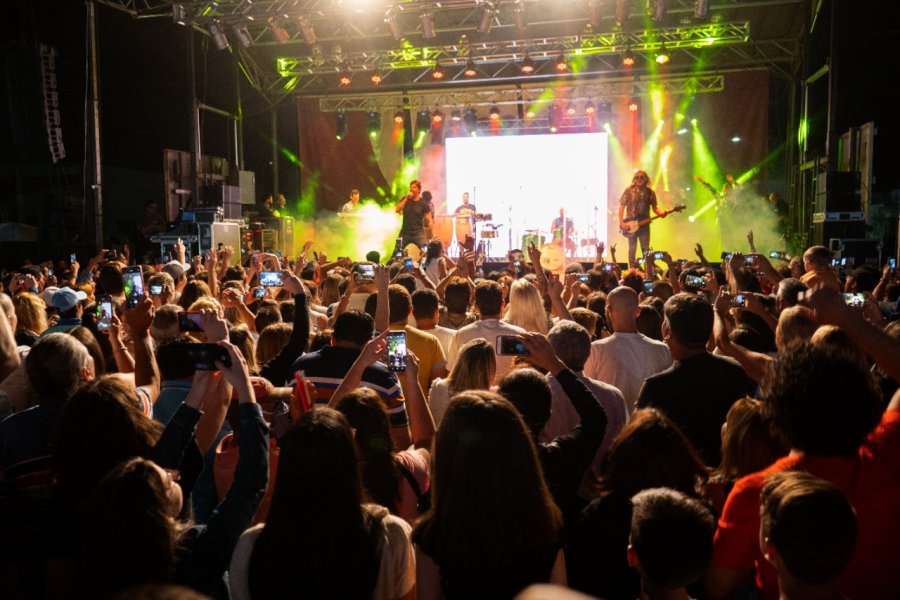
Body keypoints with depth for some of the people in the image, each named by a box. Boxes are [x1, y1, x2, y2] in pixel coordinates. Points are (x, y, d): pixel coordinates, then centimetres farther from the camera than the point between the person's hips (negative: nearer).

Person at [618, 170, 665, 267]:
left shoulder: (650, 192, 7)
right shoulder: (629, 190, 1)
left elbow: (654, 207, 10)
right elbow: (622, 206, 0)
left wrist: (660, 213, -12)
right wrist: (621, 222, -9)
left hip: (644, 224, 1)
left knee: (646, 249, 0)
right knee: (632, 249, 0)